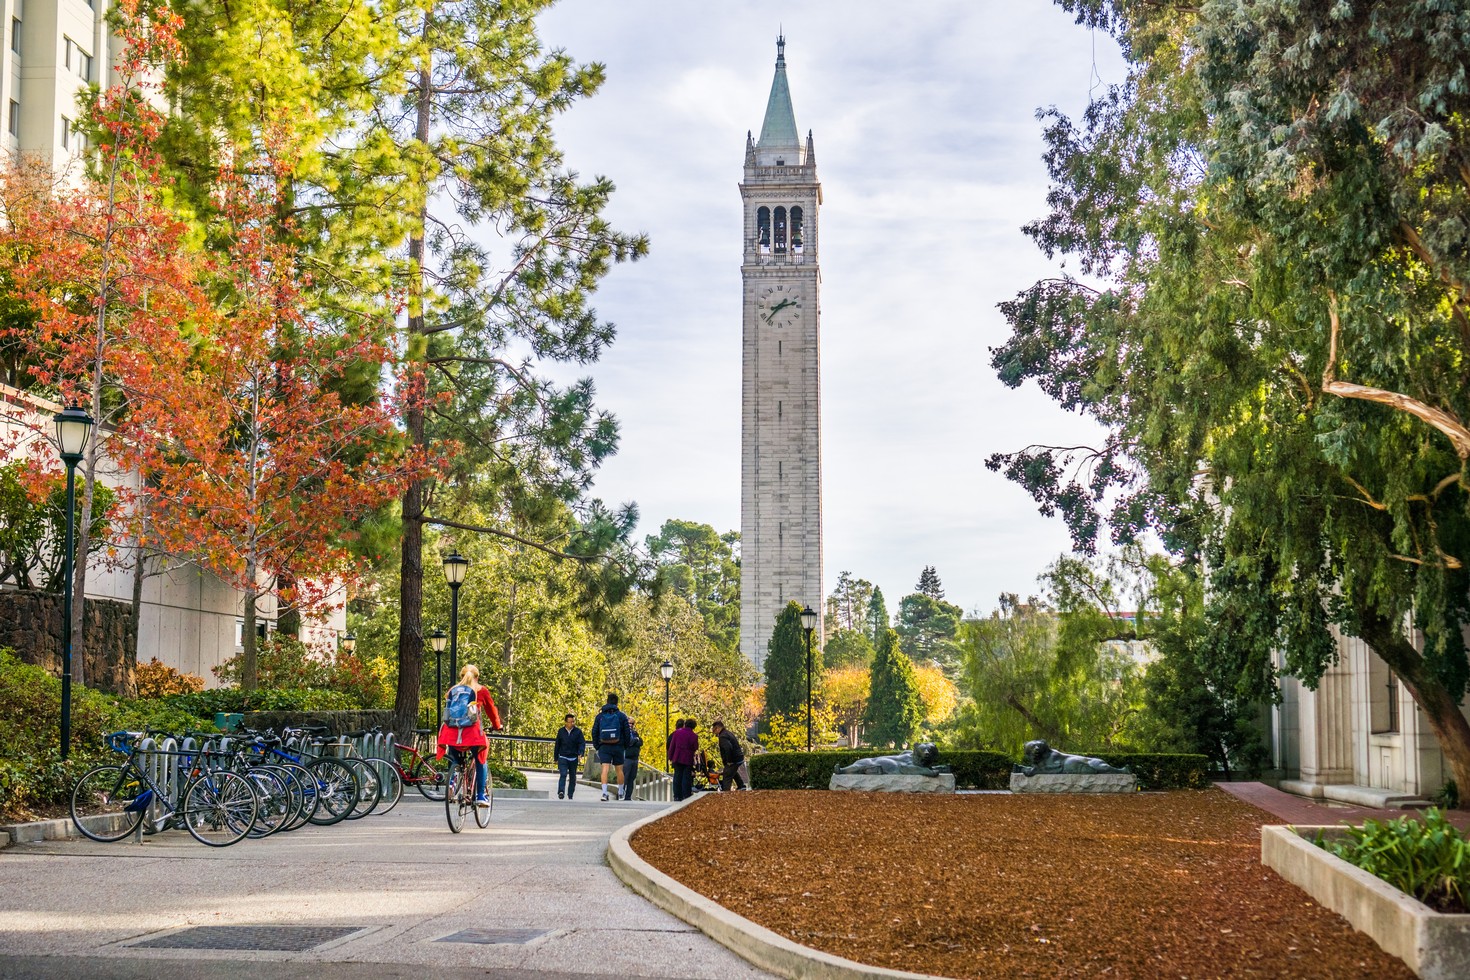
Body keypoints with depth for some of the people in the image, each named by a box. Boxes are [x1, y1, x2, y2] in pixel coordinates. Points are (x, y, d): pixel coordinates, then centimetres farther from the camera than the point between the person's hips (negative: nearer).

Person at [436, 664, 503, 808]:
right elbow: (491, 710, 22)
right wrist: (496, 726, 39)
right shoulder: (481, 691, 14)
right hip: (472, 731, -2)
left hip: (451, 731, 3)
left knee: (455, 762, 21)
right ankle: (480, 796, 6)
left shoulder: (452, 691, 21)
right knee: (480, 761, 14)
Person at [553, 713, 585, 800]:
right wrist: (556, 758, 13)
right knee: (563, 775, -18)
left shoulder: (578, 731, 1)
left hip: (574, 758, 1)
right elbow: (557, 745, 12)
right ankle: (561, 792, -31)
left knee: (572, 777, 8)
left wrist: (580, 754, -23)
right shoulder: (561, 731, 5)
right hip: (563, 757, -1)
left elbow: (582, 743, -6)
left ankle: (570, 795, 17)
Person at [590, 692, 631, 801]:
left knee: (605, 769, -9)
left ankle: (604, 792, -24)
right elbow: (627, 732, 0)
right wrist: (626, 746, 11)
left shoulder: (600, 716, 5)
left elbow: (594, 732, 4)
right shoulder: (621, 716, 1)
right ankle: (620, 792, 26)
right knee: (619, 770, 13)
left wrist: (596, 746, 11)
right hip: (618, 747, 0)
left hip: (604, 746, 0)